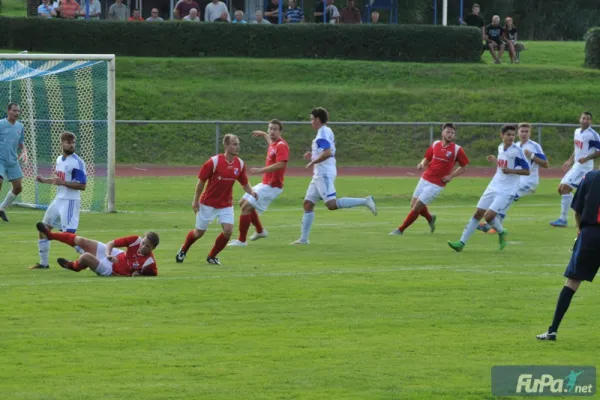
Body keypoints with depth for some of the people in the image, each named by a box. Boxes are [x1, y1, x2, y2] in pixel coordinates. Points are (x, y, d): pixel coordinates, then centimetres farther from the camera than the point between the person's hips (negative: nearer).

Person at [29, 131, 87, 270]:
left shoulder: (77, 162, -15)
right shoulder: (59, 160, 11)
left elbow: (82, 185, -20)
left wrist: (63, 182, -27)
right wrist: (44, 180, 13)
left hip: (70, 201, -9)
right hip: (58, 200, 9)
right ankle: (43, 263, 25)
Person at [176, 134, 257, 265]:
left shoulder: (240, 164, -5)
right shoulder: (214, 161, -18)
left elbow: (244, 183, 6)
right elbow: (201, 180, -10)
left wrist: (251, 192, -15)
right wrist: (195, 200, -9)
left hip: (226, 204, 3)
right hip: (208, 203, -3)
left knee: (228, 230, -14)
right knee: (199, 232, 8)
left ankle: (212, 257, 8)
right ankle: (183, 250, 37)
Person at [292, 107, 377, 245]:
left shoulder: (322, 133, -13)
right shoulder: (327, 132, 17)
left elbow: (327, 153, -26)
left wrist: (313, 162, -15)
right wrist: (313, 156, 17)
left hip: (324, 175, -10)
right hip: (320, 175, 10)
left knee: (332, 204, -18)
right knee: (308, 203, 9)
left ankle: (365, 201, -18)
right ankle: (304, 238, 8)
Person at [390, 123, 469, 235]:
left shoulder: (457, 150, -9)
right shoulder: (435, 144, 3)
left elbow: (463, 167, 1)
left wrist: (451, 176, -12)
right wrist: (422, 164, -8)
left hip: (436, 184, -5)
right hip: (425, 179, 5)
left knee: (416, 208, -6)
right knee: (413, 204, 10)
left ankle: (400, 230, 7)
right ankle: (430, 219, 37)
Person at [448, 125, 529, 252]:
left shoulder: (517, 151, -15)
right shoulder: (500, 147, 6)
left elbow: (526, 171, -15)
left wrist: (511, 170, -26)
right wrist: (495, 161, 14)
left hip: (506, 192, -7)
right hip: (493, 187, 7)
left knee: (489, 216, -17)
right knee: (478, 214, 5)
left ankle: (501, 233, 13)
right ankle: (462, 242, 10)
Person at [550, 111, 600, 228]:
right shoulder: (577, 132, 11)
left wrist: (586, 158, -25)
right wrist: (570, 160, 20)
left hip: (584, 166, -9)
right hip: (576, 166, 9)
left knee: (565, 188, -17)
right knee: (561, 189, 11)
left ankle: (563, 219, -13)